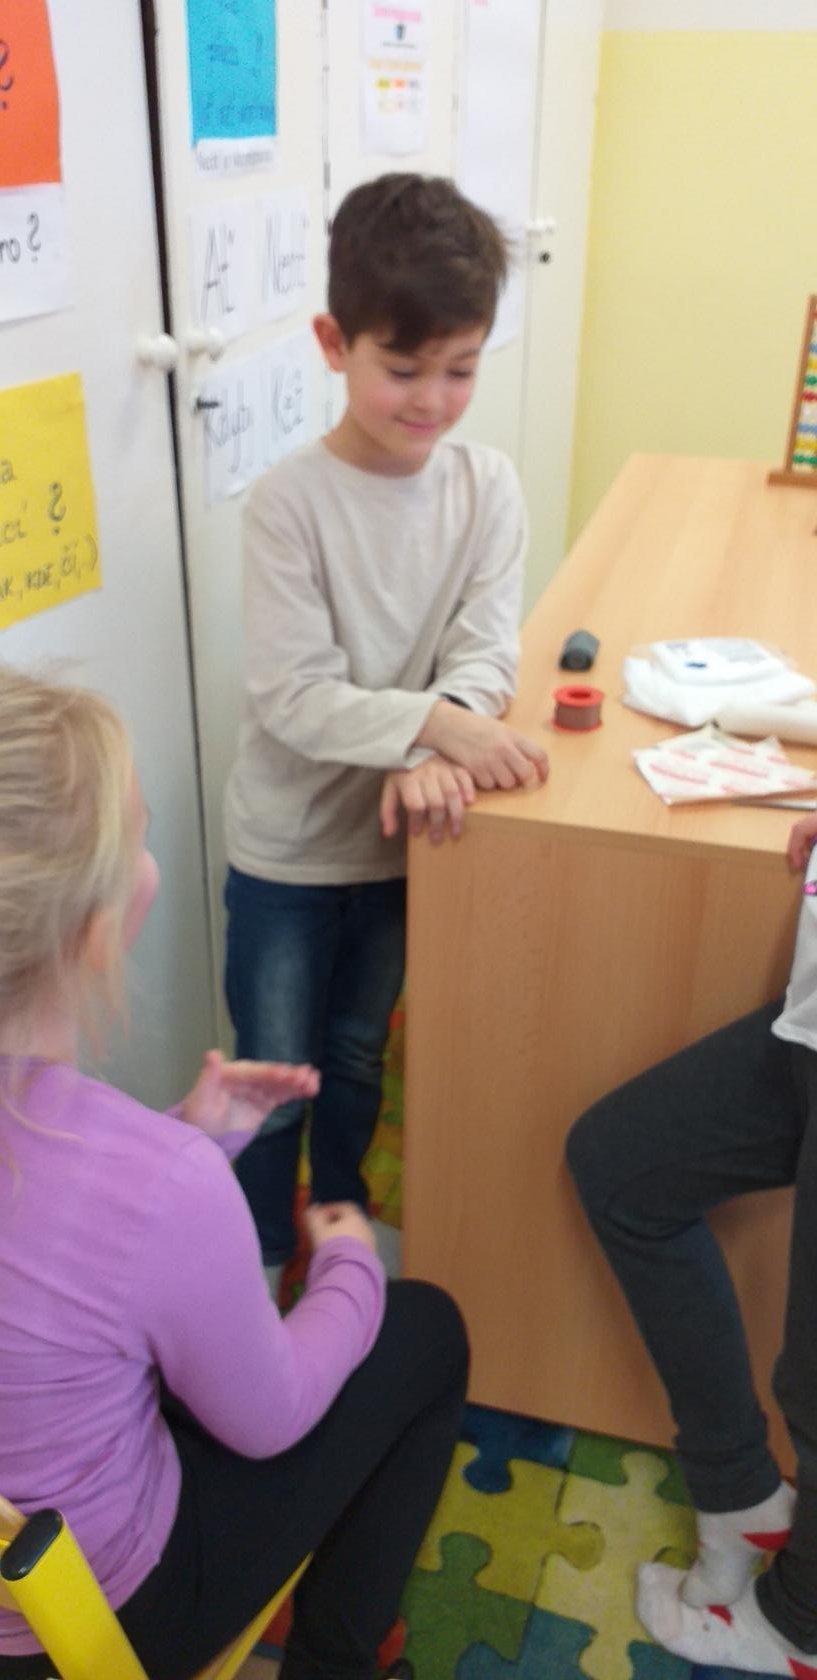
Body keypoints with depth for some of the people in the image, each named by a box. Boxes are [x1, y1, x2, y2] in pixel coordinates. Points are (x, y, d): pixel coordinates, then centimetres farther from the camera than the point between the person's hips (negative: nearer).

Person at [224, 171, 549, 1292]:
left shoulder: (487, 487, -7)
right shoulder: (290, 502, -19)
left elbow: (484, 653, -12)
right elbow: (292, 696, -23)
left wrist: (427, 763, -31)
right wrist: (438, 726, -36)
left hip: (403, 835, 3)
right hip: (288, 848, -3)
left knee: (358, 1053, 24)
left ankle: (342, 1215, 49)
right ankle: (259, 1257, 38)